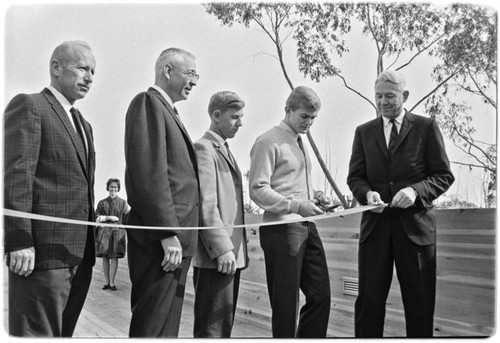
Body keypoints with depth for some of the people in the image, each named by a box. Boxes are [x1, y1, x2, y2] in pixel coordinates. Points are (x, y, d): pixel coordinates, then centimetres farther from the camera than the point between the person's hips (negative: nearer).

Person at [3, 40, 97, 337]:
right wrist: (20, 241, -19)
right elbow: (15, 175, -13)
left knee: (62, 334, 14)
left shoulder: (84, 125, 23)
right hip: (44, 252, -8)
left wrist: (91, 241, 16)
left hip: (81, 255, 8)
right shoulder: (28, 106, -3)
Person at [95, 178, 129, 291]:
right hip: (104, 232, 1)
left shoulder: (123, 203, 7)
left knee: (114, 257, -5)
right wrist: (109, 217, -9)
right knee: (105, 257, 1)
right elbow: (97, 218, 4)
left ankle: (112, 283, 1)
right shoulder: (102, 203, 10)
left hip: (117, 232, -1)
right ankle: (107, 282, 10)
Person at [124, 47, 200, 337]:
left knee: (167, 325, 15)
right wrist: (168, 233, -20)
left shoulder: (167, 111, 22)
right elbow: (149, 172, -17)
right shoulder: (147, 103, -7)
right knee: (153, 327, -5)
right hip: (161, 239, -10)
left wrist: (181, 234, 15)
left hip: (176, 238, 10)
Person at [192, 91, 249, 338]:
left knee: (225, 324, 14)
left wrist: (238, 249, 15)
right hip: (216, 256, -9)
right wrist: (222, 248, -20)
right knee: (212, 327, -5)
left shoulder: (225, 150, 21)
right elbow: (205, 204, -17)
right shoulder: (203, 148, -8)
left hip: (232, 255, 10)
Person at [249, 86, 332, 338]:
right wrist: (296, 206, -23)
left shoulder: (299, 142, 19)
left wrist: (315, 195, 6)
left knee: (320, 296, 9)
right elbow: (258, 190, -14)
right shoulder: (268, 142, -8)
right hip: (282, 229, -8)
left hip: (307, 227, 8)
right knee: (286, 303, 1)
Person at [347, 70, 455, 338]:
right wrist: (367, 193, -12)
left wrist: (416, 191, -17)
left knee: (420, 303, 6)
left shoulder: (426, 127, 3)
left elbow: (444, 175, 1)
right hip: (375, 225, 2)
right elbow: (354, 177, 9)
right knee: (369, 299, 4)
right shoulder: (364, 132, 12)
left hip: (415, 225, -2)